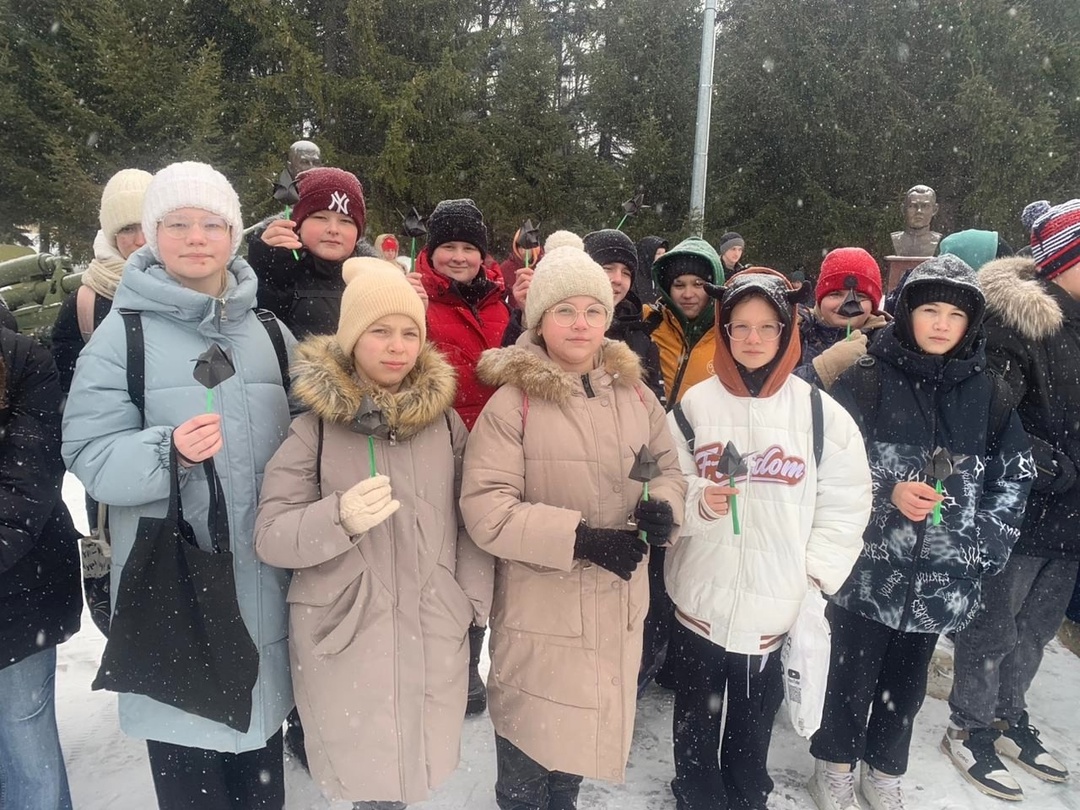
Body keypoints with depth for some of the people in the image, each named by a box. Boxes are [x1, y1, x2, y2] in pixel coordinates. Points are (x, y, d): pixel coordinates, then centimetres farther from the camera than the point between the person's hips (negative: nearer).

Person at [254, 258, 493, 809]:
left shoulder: (444, 419, 2)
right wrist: (339, 519, -25)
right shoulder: (315, 426, -7)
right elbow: (270, 537, -8)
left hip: (433, 637, 3)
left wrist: (472, 602, 2)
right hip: (342, 639, -2)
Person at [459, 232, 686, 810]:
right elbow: (486, 510, -20)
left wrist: (663, 507, -11)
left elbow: (669, 466, 11)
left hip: (616, 606, 5)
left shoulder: (633, 392, 2)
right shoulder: (512, 402, -16)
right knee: (530, 738, 14)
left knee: (580, 733, 26)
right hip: (540, 611, -5)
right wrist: (581, 537, -25)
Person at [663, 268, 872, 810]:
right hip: (700, 600, 1)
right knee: (695, 723, 17)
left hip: (775, 608, 0)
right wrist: (699, 503, -19)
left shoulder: (820, 413, -3)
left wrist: (817, 577, -5)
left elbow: (845, 504, 0)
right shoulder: (695, 405, -2)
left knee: (753, 727, 17)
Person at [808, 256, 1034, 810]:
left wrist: (987, 545, 1)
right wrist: (887, 491, -19)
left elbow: (1015, 475, 9)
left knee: (907, 680, 18)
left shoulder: (988, 394, 3)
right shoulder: (866, 380, -8)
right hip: (870, 566, -3)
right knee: (854, 675, 11)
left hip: (943, 574, 3)